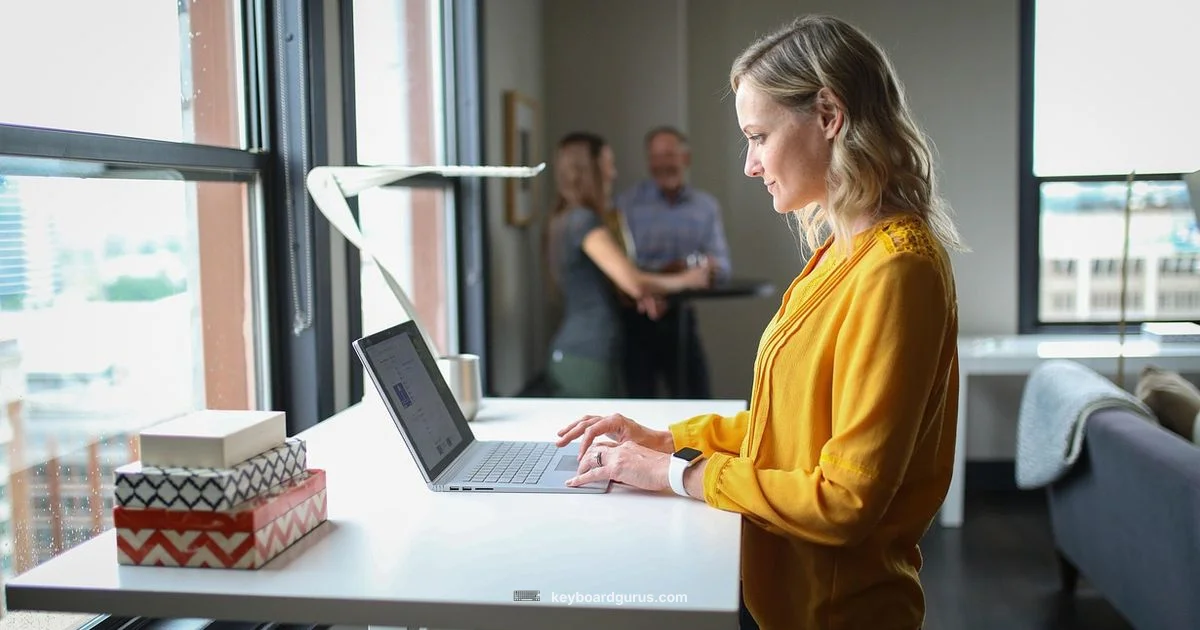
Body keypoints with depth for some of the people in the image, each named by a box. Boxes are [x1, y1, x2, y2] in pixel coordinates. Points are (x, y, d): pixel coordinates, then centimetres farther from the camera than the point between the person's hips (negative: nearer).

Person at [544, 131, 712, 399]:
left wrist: (647, 294, 6)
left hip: (567, 354, 9)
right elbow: (633, 282, -20)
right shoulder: (584, 221, -14)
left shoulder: (563, 221, 14)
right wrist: (685, 279, -4)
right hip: (589, 358, -9)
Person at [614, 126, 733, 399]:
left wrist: (699, 264, -18)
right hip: (637, 319, -3)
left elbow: (722, 266, 3)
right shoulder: (628, 204, -4)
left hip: (680, 318, 3)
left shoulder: (707, 206, 6)